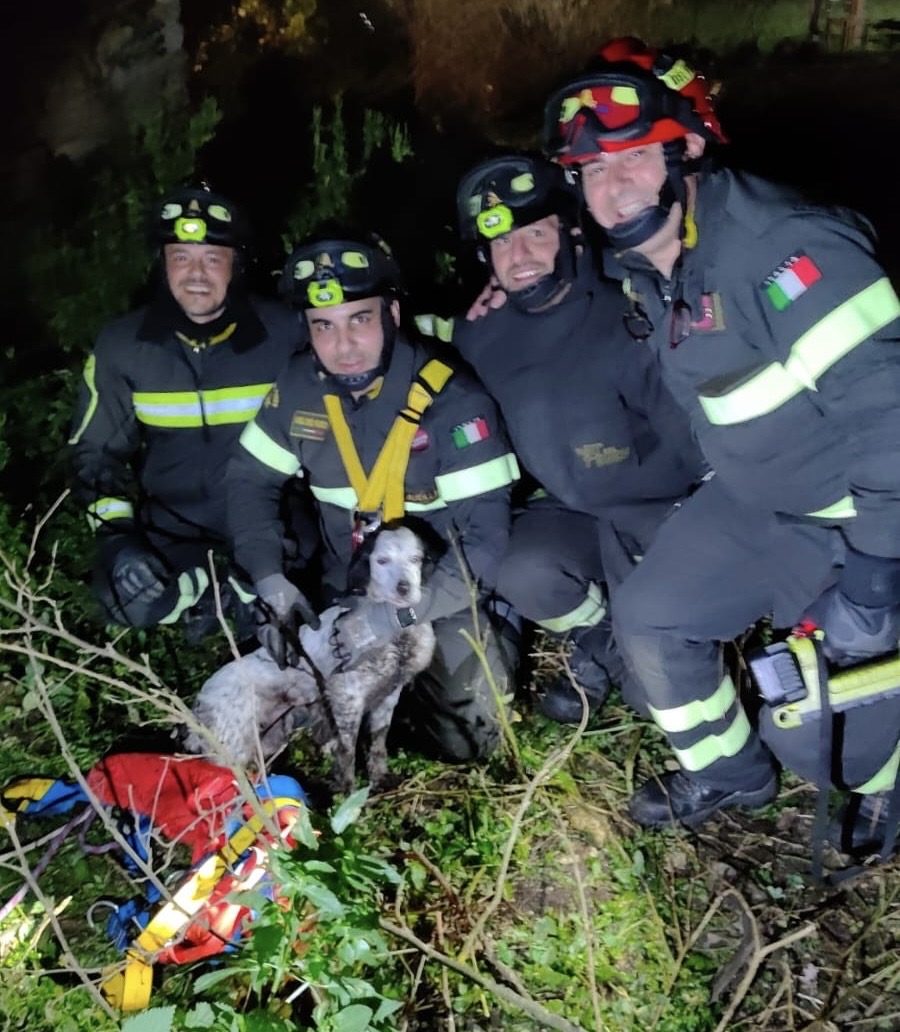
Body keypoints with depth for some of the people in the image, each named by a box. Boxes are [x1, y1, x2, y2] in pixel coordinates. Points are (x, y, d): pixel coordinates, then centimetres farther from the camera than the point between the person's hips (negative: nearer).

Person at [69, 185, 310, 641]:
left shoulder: (284, 333, -7)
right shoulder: (121, 345, -2)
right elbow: (95, 449, 7)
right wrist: (117, 531, -7)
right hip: (172, 528, 2)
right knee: (132, 599, -25)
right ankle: (224, 586, 2)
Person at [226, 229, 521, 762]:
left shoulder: (453, 400, -24)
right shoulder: (300, 389, -8)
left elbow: (486, 539, -25)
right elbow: (250, 482, 2)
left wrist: (397, 615, -31)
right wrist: (271, 580, -13)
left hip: (443, 595, -4)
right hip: (349, 594, 5)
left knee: (461, 737, -16)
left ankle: (495, 641, 13)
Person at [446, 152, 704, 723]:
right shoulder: (481, 339, -4)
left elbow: (692, 439, -20)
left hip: (656, 509, -3)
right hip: (570, 508, 4)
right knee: (526, 576, -27)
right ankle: (601, 642, 7)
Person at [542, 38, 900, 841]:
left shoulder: (784, 248, -29)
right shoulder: (640, 264, -3)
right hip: (757, 499, 8)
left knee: (813, 728, -6)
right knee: (651, 618, 8)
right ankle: (728, 774, 31)